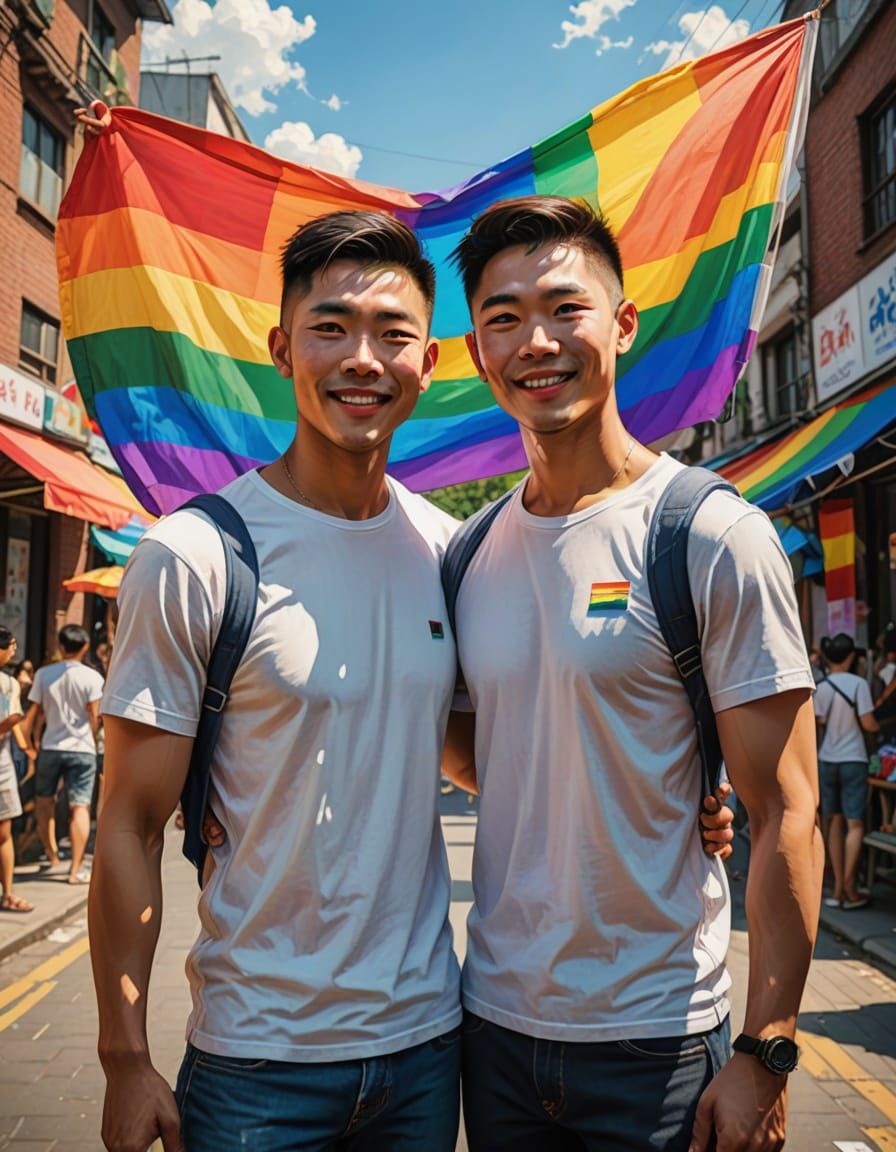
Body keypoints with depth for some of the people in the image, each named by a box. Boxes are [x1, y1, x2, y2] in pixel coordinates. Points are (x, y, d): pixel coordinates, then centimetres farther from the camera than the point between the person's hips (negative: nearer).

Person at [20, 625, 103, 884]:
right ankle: (76, 869, 0)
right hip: (82, 749, -2)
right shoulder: (92, 677, -7)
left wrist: (28, 743, 9)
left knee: (45, 803, 19)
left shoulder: (44, 674, -2)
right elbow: (94, 717, -8)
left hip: (50, 747, 2)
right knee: (80, 807, 1)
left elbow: (33, 713, -1)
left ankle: (53, 861, 25)